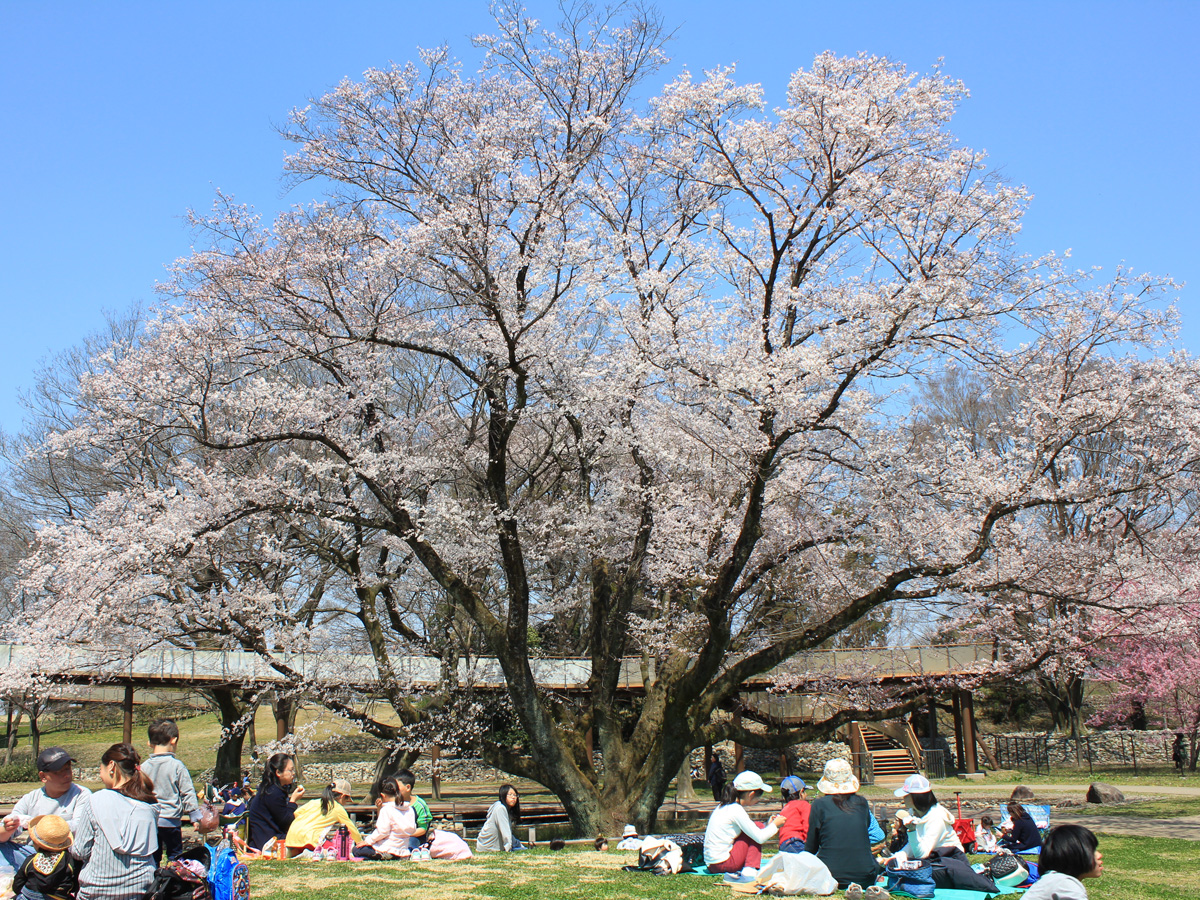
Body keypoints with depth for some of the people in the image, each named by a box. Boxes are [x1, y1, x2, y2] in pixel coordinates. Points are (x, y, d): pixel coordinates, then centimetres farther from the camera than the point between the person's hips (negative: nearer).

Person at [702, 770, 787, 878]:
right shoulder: (737, 810, -14)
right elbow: (760, 837, -14)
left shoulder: (723, 806, 13)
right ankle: (749, 871, -8)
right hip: (723, 864, -9)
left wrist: (768, 824, 18)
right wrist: (775, 825, 2)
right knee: (757, 830, 1)